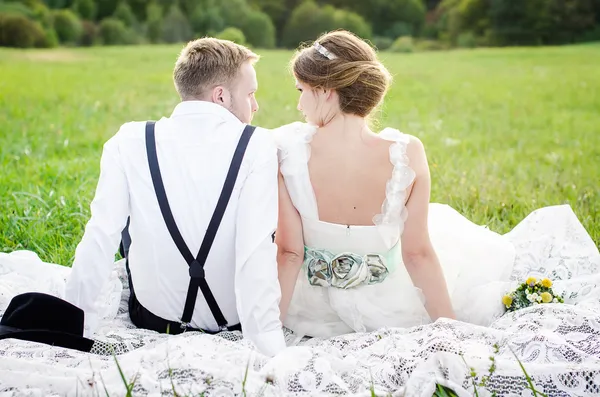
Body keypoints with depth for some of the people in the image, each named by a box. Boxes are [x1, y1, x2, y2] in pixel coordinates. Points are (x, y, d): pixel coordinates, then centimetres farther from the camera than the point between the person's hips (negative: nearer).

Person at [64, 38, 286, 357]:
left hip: (153, 317, 1)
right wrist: (272, 352, -28)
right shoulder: (258, 146, -19)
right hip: (235, 317, -1)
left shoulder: (130, 142, -13)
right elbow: (256, 253, -28)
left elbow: (99, 241, -17)